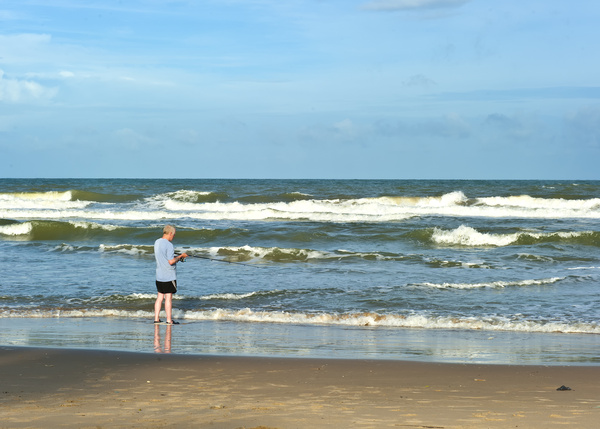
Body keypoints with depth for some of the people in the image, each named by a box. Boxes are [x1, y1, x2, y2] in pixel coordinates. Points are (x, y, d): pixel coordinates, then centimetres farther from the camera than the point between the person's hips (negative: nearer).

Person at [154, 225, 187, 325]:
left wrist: (176, 258, 15)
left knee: (160, 297, 13)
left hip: (159, 275, 8)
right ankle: (169, 320, 1)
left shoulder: (157, 242, 9)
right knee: (168, 298, -3)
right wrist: (180, 256, -6)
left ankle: (156, 318, 13)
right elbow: (171, 261, -23)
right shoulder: (168, 245, -18)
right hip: (169, 276, -8)